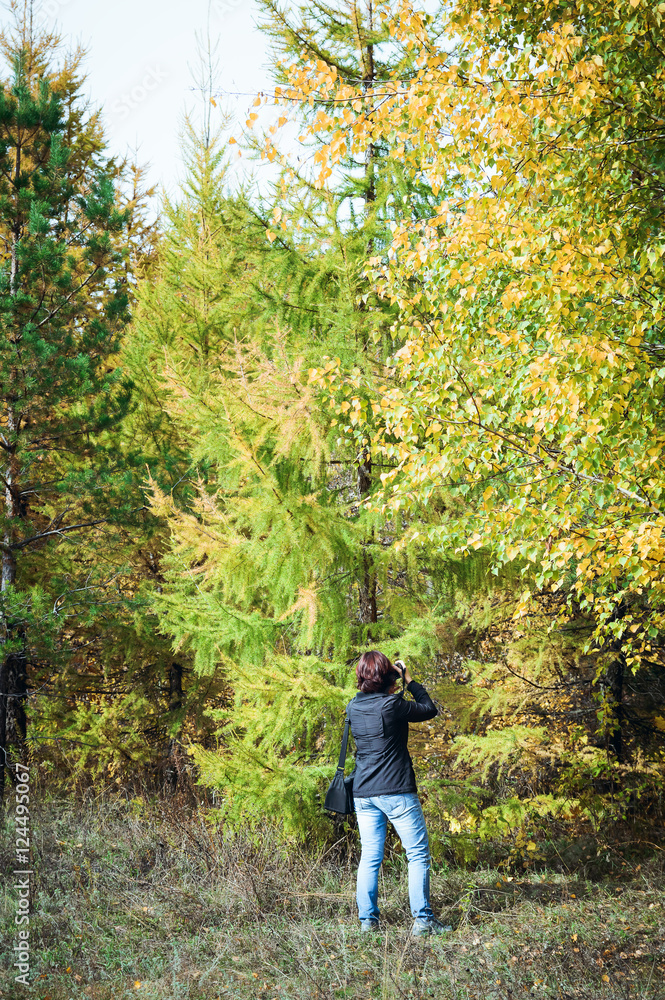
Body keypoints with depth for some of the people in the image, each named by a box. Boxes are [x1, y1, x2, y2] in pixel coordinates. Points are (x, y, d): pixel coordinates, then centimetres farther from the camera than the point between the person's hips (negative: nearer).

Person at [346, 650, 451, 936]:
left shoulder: (353, 707, 3)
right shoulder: (391, 704, -15)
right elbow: (430, 709, -1)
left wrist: (394, 687, 17)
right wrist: (409, 680, 6)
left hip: (363, 794, 6)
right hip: (397, 792, -6)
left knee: (370, 857, 9)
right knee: (418, 854, 3)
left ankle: (367, 920, 7)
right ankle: (422, 919, -1)